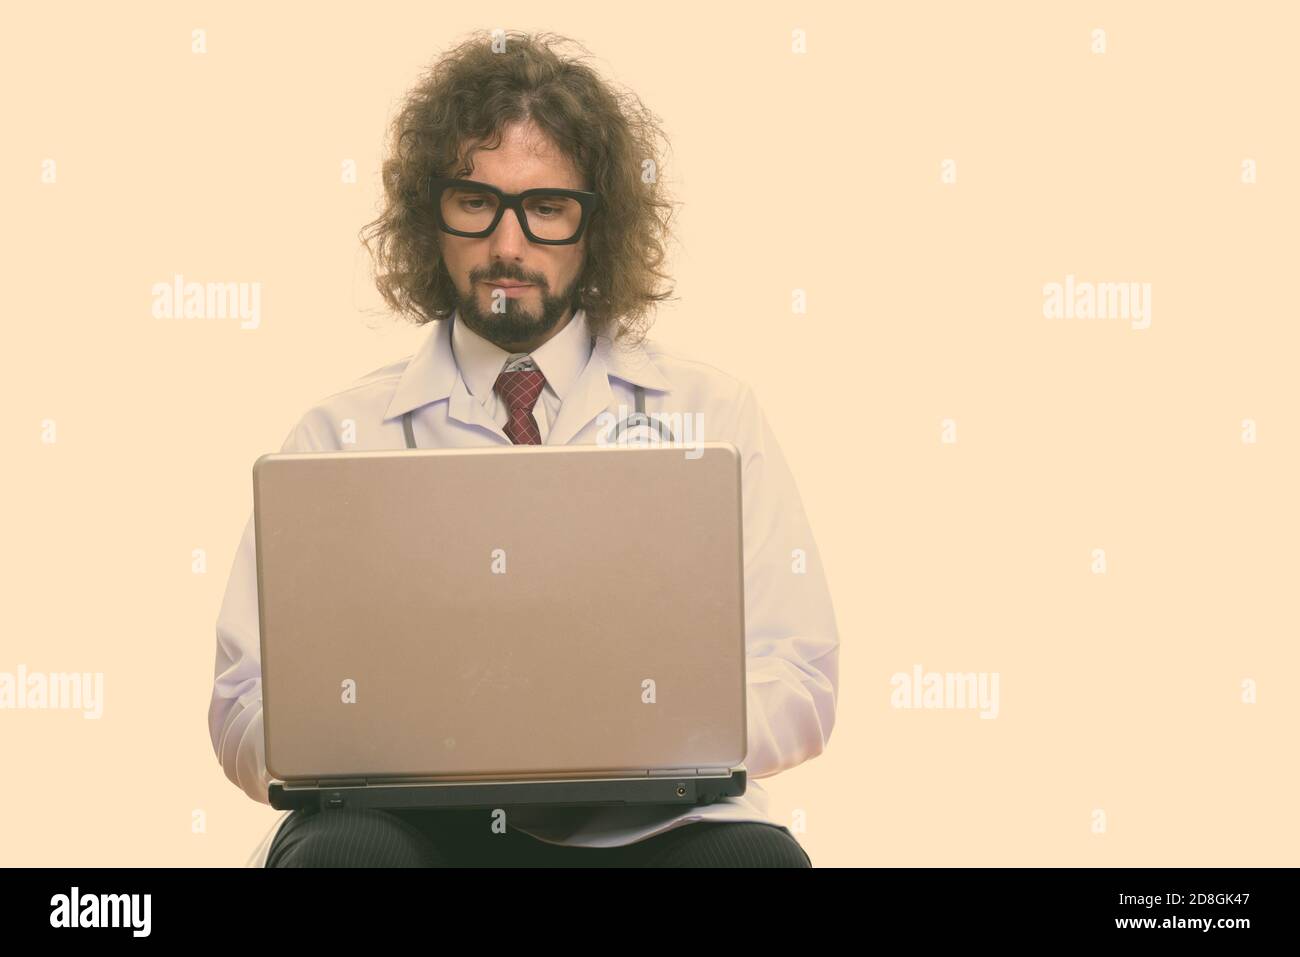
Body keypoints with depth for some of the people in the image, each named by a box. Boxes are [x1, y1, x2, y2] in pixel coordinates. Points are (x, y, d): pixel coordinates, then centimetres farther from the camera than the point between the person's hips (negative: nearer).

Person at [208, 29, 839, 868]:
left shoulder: (711, 413, 10)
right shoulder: (342, 434, 9)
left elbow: (797, 685, 4)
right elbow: (246, 711, 4)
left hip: (644, 824, 2)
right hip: (416, 822, -1)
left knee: (759, 857, -31)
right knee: (340, 850, -34)